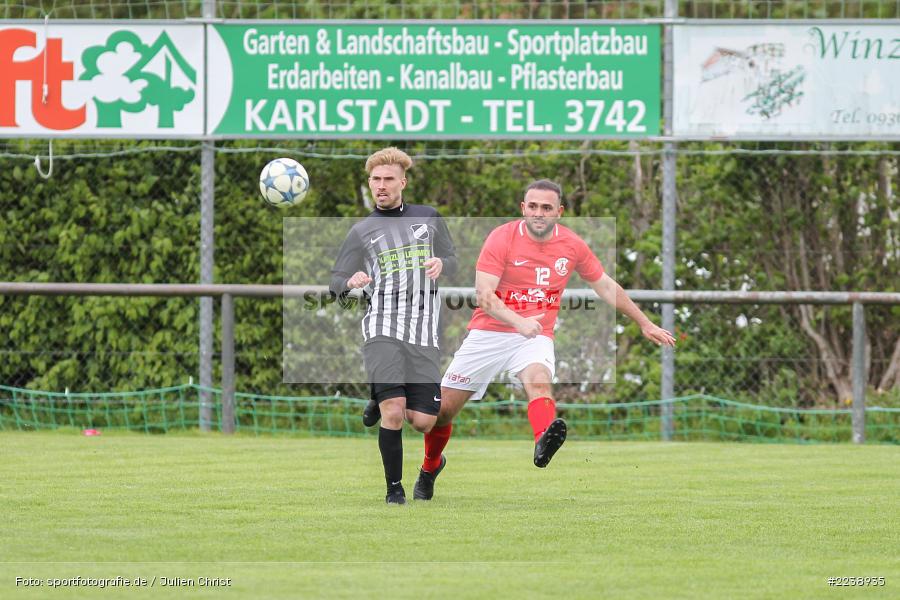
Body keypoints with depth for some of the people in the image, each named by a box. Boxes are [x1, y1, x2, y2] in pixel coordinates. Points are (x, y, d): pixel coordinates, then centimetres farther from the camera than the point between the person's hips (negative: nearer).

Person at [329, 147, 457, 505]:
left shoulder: (429, 218, 16)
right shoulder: (362, 231, 11)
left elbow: (453, 261, 22)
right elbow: (335, 283, 10)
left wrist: (441, 264, -3)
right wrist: (350, 282, -14)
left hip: (424, 333, 2)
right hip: (382, 330, -2)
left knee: (423, 422, -4)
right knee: (393, 414, -19)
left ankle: (382, 403, 30)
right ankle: (394, 489, -4)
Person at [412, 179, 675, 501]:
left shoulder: (572, 245, 1)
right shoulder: (502, 238, -11)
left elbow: (606, 286, 16)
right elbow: (484, 295, -20)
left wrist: (645, 323, 21)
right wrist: (518, 322, -37)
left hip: (536, 337, 1)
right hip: (489, 333, -1)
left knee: (538, 378, -34)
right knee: (444, 408, 2)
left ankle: (544, 443, -62)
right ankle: (430, 467, 31)